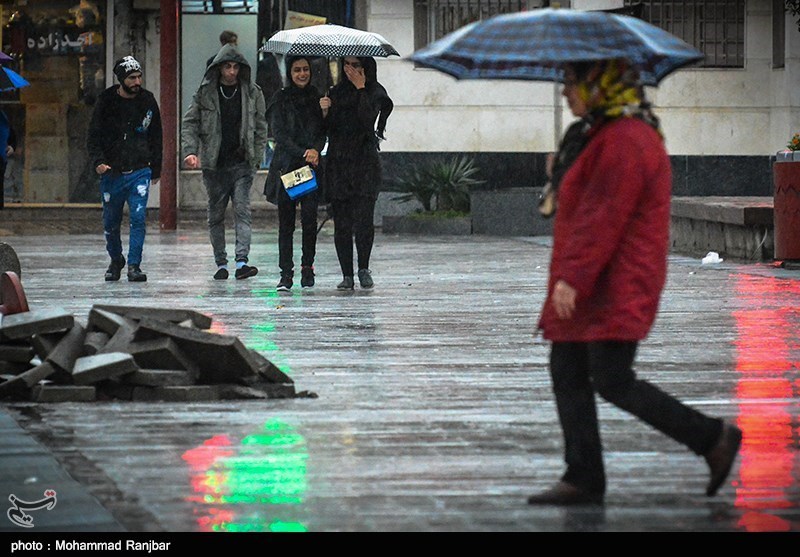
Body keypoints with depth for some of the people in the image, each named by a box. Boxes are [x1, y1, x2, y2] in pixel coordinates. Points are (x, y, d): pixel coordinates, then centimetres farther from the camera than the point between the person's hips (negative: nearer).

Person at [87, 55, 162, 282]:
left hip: (139, 171, 0)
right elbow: (94, 136, -1)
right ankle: (115, 260, 32)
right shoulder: (106, 102, -2)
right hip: (111, 171, 0)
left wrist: (156, 169, 14)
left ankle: (134, 264, -9)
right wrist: (98, 161, -18)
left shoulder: (147, 100, 4)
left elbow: (156, 137, 14)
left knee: (138, 217, -14)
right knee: (111, 222, 10)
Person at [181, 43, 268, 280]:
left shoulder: (252, 92, 3)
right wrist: (190, 151, -12)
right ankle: (221, 263, 17)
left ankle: (242, 261, -18)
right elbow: (189, 123, 3)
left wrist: (256, 158, 0)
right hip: (214, 164, 1)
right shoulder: (205, 93, 2)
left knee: (242, 210, -12)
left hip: (242, 163, -1)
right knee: (215, 215, 8)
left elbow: (261, 128, 7)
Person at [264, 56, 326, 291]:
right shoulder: (281, 99, 5)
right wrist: (302, 154, -14)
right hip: (286, 165, -1)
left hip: (311, 166, 1)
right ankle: (286, 274, -2)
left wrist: (316, 150, -13)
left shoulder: (317, 98, 11)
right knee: (286, 221, -2)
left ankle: (307, 268, 8)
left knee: (309, 219, -5)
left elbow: (323, 131, 7)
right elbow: (279, 133, -3)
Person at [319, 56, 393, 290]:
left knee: (363, 219, -12)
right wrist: (325, 112, -10)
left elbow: (368, 120, -15)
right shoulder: (337, 92, 13)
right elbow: (329, 129, 9)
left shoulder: (375, 92, 2)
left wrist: (360, 89, -12)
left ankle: (364, 269, 5)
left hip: (364, 161, -3)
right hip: (338, 163, 3)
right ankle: (347, 275, 5)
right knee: (341, 222, 0)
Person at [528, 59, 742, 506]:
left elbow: (604, 217, -23)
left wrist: (572, 276, -26)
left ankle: (712, 437, -3)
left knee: (613, 382, -13)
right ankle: (583, 478, 6)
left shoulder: (624, 141, -17)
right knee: (567, 374, 5)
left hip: (616, 291, -11)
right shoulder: (607, 134, 18)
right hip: (591, 287, 11)